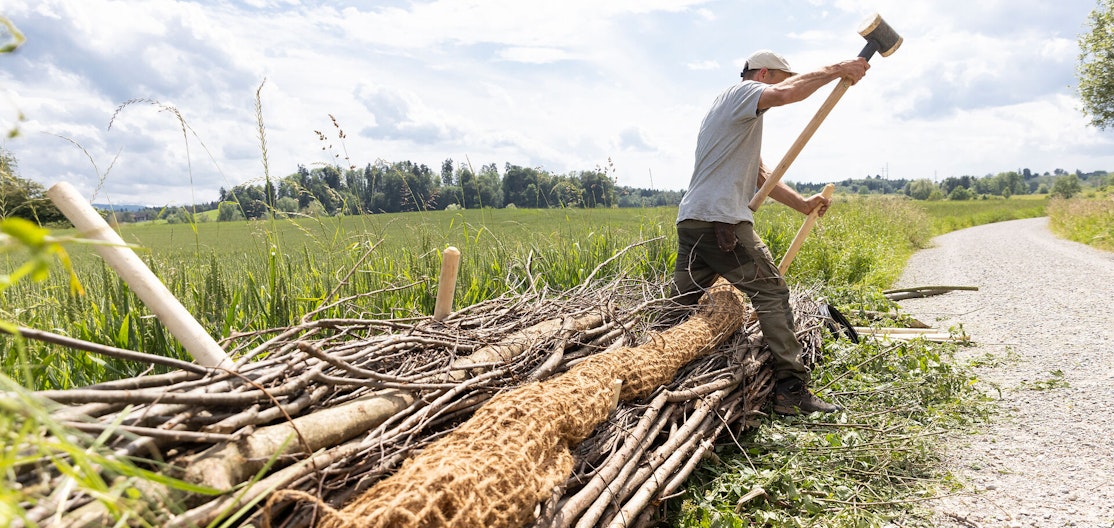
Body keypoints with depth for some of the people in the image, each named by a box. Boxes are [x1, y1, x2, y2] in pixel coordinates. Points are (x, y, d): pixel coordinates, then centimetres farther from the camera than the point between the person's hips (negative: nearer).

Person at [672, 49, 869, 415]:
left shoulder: (743, 119, 32)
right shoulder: (743, 92, 3)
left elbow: (760, 175, 29)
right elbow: (790, 93, -19)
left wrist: (801, 203, 20)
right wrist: (838, 70, -7)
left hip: (690, 221, 10)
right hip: (720, 221, -10)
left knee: (681, 307, 9)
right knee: (772, 293, -5)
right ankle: (791, 389, -4)